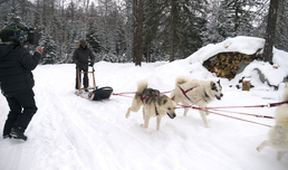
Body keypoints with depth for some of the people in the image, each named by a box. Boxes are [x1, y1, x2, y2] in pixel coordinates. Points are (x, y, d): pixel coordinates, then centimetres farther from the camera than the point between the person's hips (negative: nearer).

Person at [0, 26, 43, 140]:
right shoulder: (19, 50, -16)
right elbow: (30, 65, -19)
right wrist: (37, 54, -7)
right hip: (22, 87, -7)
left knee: (15, 110, 22)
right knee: (30, 108, 8)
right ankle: (18, 129, -6)